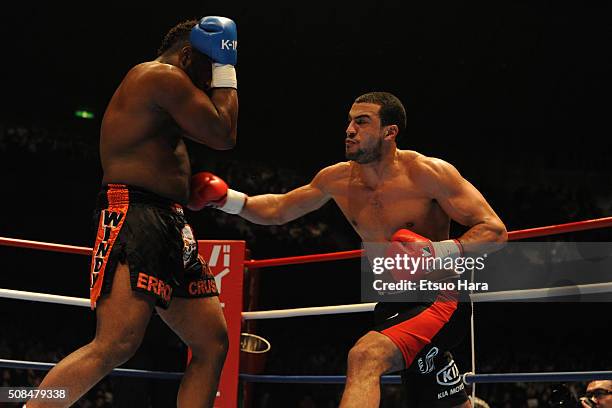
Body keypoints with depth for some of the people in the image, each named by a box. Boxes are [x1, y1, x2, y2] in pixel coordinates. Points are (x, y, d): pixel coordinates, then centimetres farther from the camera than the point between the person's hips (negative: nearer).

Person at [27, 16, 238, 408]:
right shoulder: (164, 75, -5)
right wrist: (225, 69, 5)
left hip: (171, 227, 11)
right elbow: (224, 135, -6)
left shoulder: (159, 83, 26)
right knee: (116, 345, -22)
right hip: (135, 218, -11)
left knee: (213, 342, 5)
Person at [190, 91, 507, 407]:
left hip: (439, 301, -7)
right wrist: (230, 199, -3)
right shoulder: (338, 180, 0)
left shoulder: (427, 173, -16)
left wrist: (442, 250, -31)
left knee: (365, 357, -31)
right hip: (392, 306, 7)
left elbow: (495, 230, -16)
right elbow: (278, 210, 13)